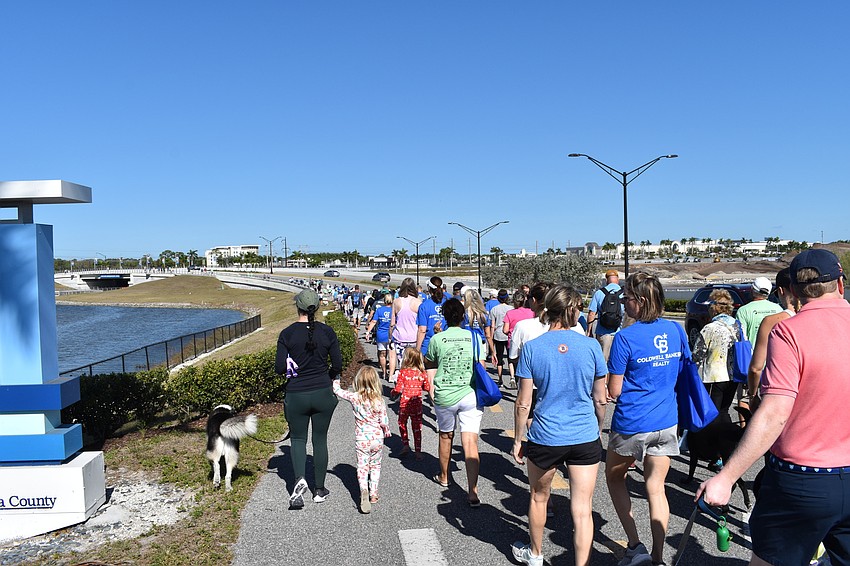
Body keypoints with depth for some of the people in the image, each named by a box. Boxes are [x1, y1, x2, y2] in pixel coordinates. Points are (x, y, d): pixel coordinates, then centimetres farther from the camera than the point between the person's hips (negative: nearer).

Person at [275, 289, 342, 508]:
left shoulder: (287, 334, -9)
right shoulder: (327, 331, -5)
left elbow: (280, 368, -9)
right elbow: (338, 365, -2)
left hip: (297, 395, -1)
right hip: (323, 394, 1)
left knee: (298, 438, 16)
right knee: (320, 440, 14)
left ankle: (300, 479, -8)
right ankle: (320, 490, 21)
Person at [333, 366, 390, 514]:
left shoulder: (354, 398, -12)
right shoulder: (379, 401, -12)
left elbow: (338, 391, 2)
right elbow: (383, 422, -7)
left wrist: (335, 381, 21)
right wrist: (387, 431, 13)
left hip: (361, 439, -1)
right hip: (377, 438, 1)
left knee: (362, 467, 3)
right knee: (375, 466, 17)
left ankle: (364, 490, -19)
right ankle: (373, 493, 19)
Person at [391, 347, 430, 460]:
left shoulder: (402, 372, -11)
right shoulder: (422, 373, -2)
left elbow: (398, 389, -13)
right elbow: (427, 387, 6)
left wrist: (393, 392, 8)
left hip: (404, 403, -2)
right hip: (417, 402, 2)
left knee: (402, 423, 19)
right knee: (417, 426, 9)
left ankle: (405, 445, 13)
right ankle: (418, 450, 11)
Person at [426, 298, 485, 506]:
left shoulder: (437, 339, -5)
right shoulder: (474, 337, -2)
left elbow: (429, 364, 11)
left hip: (444, 396, 0)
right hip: (470, 395, 0)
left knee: (446, 436, 20)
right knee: (470, 443, -2)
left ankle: (444, 477, 39)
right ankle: (472, 492, -8)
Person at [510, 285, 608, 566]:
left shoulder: (532, 348, -10)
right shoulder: (591, 346, -7)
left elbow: (523, 403, -8)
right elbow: (601, 399, 1)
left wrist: (517, 440, 4)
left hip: (545, 438, 0)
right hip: (586, 437, 0)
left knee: (539, 497, 23)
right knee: (583, 510, 7)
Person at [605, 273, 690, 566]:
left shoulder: (625, 337, -17)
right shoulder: (676, 330, 0)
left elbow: (614, 391, -12)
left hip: (632, 423, -5)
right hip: (667, 421, 5)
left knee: (614, 477, 18)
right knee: (656, 489, 13)